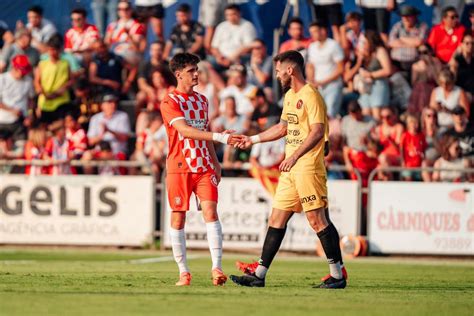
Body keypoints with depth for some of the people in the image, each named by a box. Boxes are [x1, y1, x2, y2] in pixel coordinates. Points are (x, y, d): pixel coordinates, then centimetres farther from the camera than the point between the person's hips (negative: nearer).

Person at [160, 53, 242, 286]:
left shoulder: (202, 100, 15)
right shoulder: (169, 103, -7)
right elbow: (185, 130, -21)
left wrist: (215, 162, 20)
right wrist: (220, 137, -29)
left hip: (204, 166, 4)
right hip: (179, 168, -4)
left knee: (210, 212, -11)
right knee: (178, 217, 0)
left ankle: (216, 267, -17)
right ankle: (183, 272, 9)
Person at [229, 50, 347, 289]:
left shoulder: (310, 95, -11)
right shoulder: (289, 96, 18)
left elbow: (318, 131, -20)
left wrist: (294, 156, -26)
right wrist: (253, 140, 32)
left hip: (308, 168, -10)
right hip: (290, 170, 10)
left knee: (317, 219, -9)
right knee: (277, 219, 8)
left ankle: (337, 275, -3)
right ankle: (259, 275, 10)